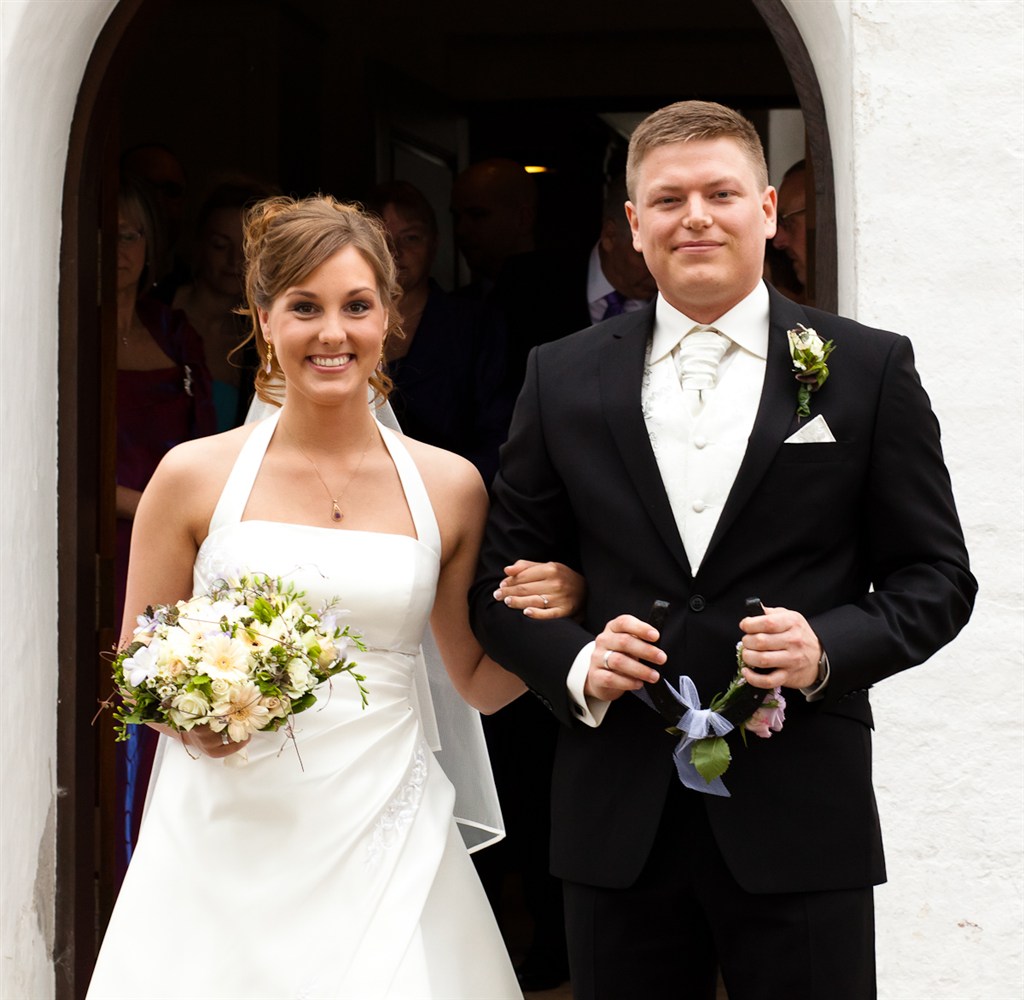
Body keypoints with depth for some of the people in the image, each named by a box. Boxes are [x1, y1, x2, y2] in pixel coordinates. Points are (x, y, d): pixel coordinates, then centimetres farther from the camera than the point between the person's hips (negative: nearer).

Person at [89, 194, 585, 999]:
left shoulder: (450, 488, 5)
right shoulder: (195, 477, 0)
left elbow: (479, 683, 14)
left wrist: (552, 619, -5)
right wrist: (190, 715, -14)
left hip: (386, 850, 1)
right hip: (229, 845, -1)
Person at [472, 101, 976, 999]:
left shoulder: (870, 370, 2)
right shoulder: (563, 378, 7)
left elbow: (936, 576, 4)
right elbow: (503, 578, 9)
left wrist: (831, 648, -15)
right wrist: (575, 665, -10)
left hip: (799, 823, -2)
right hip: (618, 824, 2)